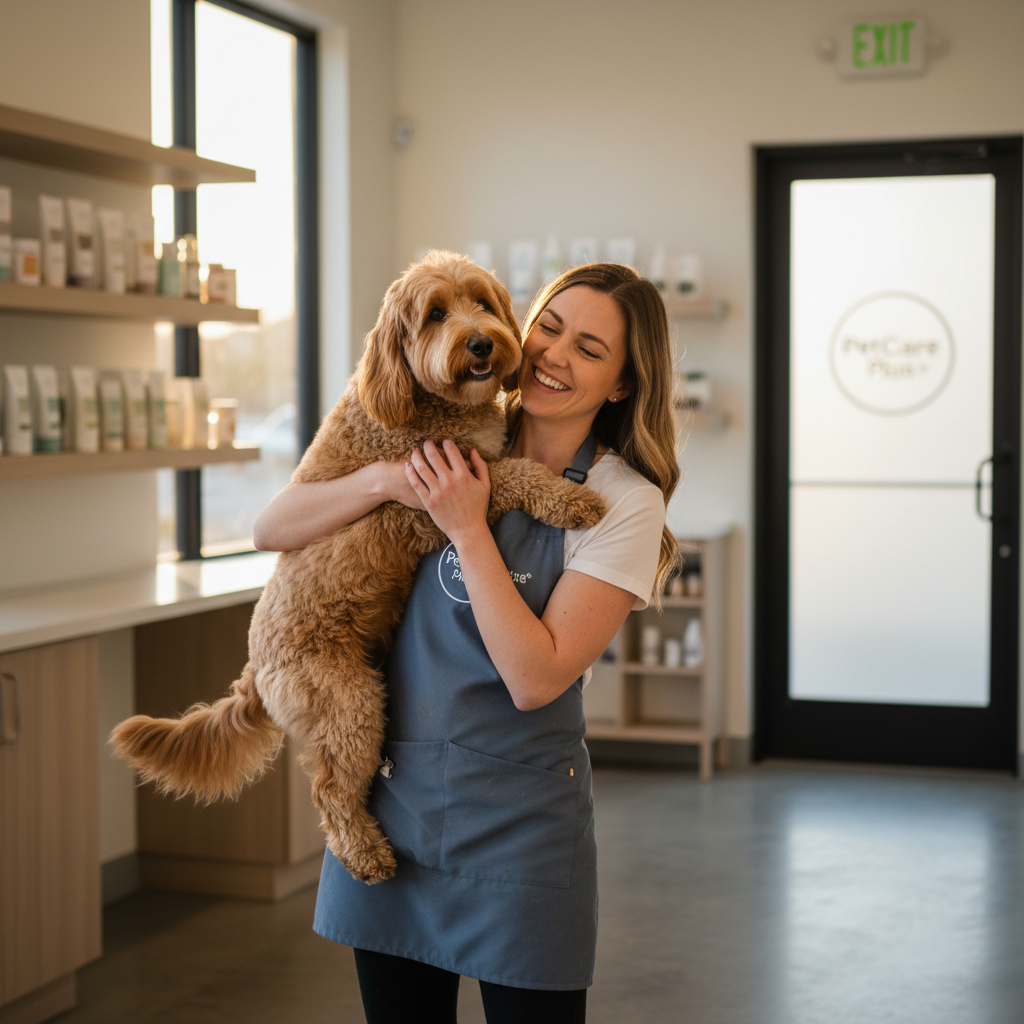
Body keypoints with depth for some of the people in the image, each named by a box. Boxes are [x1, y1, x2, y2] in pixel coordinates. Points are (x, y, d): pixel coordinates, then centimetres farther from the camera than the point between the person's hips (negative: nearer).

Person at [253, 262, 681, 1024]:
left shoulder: (624, 502, -9)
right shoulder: (447, 445, 2)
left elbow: (535, 678, -18)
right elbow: (271, 530, 0)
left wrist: (468, 529, -18)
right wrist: (383, 480, -16)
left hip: (519, 819, -3)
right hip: (392, 793, 4)